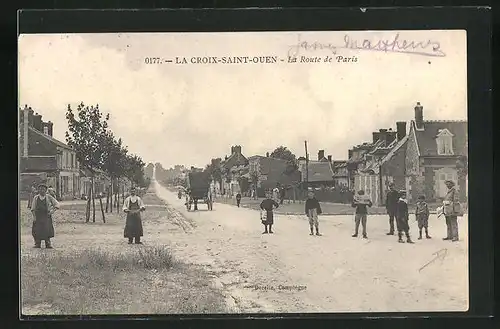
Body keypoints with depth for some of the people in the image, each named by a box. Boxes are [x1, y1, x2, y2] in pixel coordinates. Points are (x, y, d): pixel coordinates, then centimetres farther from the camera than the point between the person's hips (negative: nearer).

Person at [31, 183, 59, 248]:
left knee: (47, 229, -9)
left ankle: (48, 244, -2)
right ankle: (37, 244, 6)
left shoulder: (49, 197, 4)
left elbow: (56, 204, 8)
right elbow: (33, 209, 7)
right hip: (38, 216, 1)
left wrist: (53, 211, -7)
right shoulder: (36, 198, 7)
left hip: (46, 216, -1)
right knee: (37, 230, -4)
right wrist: (34, 217, -4)